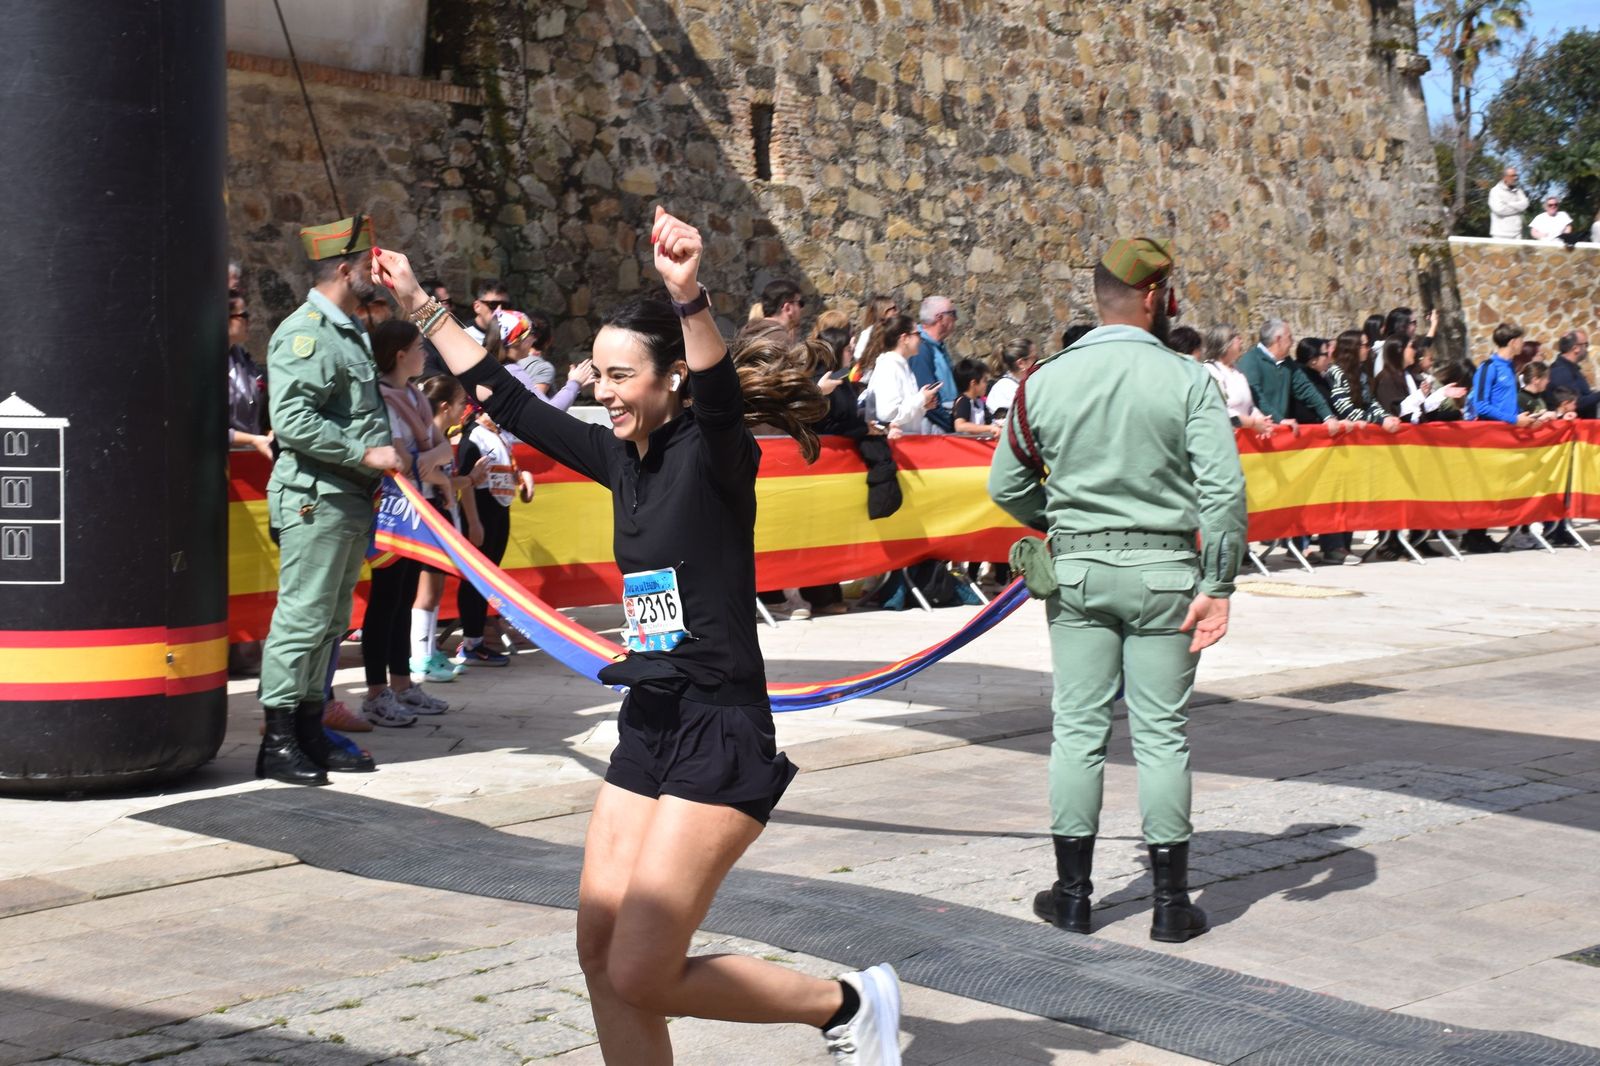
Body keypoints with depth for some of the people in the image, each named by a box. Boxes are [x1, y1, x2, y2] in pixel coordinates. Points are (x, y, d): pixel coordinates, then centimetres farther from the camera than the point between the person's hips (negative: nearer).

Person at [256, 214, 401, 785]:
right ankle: (278, 743, -1)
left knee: (330, 621, 13)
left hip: (351, 498, 10)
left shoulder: (352, 331, 18)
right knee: (302, 617, -7)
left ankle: (310, 732, 21)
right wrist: (365, 453, -20)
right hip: (314, 498, -10)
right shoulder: (303, 333, -13)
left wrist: (388, 450, 14)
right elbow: (292, 421, -23)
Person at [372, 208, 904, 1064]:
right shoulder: (626, 459, 10)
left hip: (720, 734, -8)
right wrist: (421, 308, 19)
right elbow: (511, 404, 19)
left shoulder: (715, 452, -11)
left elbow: (721, 399, -34)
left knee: (641, 976, -9)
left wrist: (689, 296, -51)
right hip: (649, 726, 8)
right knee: (603, 957, 5)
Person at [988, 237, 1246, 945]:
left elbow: (1006, 485, 6)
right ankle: (1171, 901, 10)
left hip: (1077, 569, 2)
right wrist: (1218, 584, -11)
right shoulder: (1186, 380, -7)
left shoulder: (1048, 380, 1)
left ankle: (1072, 893, 15)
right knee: (1161, 734, 4)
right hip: (1163, 570, -2)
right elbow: (1224, 489, -15)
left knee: (1079, 728, 8)